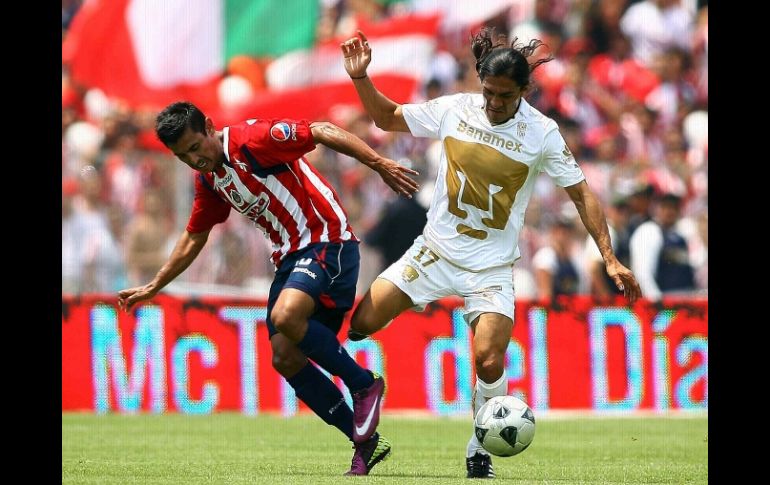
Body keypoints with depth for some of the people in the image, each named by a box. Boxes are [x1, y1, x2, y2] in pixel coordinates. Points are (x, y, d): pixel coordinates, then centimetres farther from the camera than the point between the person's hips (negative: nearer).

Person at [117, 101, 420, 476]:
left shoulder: (252, 140, -15)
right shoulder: (208, 180, 11)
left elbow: (322, 132, -19)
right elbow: (193, 240, 25)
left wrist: (380, 164, -25)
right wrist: (153, 287, 28)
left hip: (327, 241, -9)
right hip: (290, 257, 9)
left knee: (285, 315, -32)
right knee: (285, 358, -1)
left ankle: (365, 385, -13)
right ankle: (366, 442, 5)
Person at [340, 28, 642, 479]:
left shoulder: (542, 133, -10)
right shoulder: (454, 109, -4)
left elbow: (582, 193, -4)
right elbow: (387, 117, 10)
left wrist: (610, 259, -10)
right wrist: (360, 78, -6)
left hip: (492, 267, -3)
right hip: (435, 251, 3)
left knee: (489, 360, -21)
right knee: (361, 324, -7)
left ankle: (480, 451, 3)